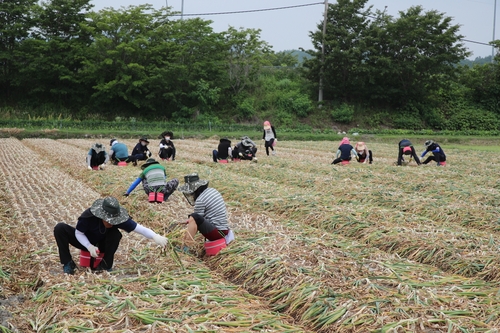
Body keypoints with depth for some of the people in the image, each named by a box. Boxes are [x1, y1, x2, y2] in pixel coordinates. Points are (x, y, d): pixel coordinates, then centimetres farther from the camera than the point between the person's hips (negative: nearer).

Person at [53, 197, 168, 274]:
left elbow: (139, 228, -32)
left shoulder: (118, 220, -29)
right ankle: (68, 263, -13)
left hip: (101, 244, 1)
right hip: (84, 241, -1)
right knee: (60, 228, -26)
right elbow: (78, 233, -18)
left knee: (116, 234, -31)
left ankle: (106, 265, -12)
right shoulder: (88, 216, -34)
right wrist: (90, 247, -33)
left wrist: (155, 236, -48)